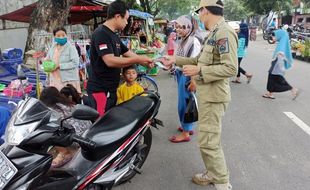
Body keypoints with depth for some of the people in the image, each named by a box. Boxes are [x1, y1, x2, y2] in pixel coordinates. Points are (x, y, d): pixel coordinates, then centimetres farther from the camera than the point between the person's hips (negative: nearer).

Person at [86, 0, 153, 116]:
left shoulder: (114, 36, 14)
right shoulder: (101, 33, -17)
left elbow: (128, 53, 19)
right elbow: (110, 61, -27)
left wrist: (144, 61, 4)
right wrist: (138, 60, -22)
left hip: (111, 89, 10)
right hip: (100, 90, -10)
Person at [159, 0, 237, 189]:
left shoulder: (224, 33, -18)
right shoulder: (214, 33, 13)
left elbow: (231, 68, -24)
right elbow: (200, 59, 21)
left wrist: (198, 71, -22)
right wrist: (175, 60, 19)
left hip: (213, 96, -10)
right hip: (207, 93, 10)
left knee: (208, 141, -4)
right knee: (209, 138, 18)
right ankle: (213, 174, 33)